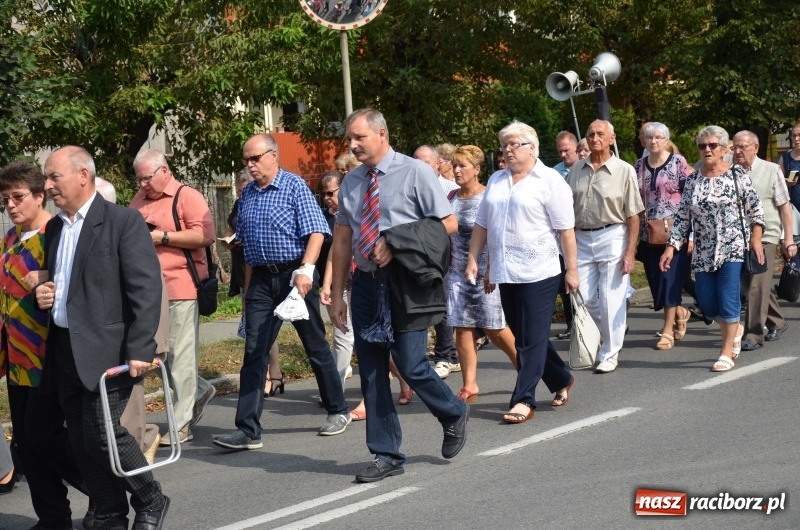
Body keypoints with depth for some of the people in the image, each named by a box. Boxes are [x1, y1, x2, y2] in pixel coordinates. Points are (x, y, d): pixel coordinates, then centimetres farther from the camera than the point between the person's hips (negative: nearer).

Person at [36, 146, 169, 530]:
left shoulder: (124, 221, -8)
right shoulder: (54, 228, 15)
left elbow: (146, 289, -14)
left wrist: (139, 350, -21)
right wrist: (42, 294, 4)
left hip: (106, 349, -7)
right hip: (64, 350, 7)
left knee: (101, 433, -12)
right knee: (81, 441, 7)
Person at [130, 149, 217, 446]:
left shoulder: (187, 197, -4)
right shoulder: (139, 200, 17)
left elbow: (206, 235, -15)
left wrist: (163, 237, -14)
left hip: (180, 287, -7)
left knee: (180, 356, -4)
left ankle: (182, 425, 4)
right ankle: (199, 391, 28)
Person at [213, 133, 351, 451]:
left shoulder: (294, 186, -6)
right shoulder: (247, 194, 11)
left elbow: (316, 231, -14)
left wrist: (306, 270, -27)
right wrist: (248, 286, 16)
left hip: (295, 274, -5)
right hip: (261, 279, 5)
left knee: (316, 347, 7)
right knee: (254, 352, -3)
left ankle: (338, 411, 24)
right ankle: (248, 430, -4)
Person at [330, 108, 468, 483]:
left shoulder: (415, 173, -4)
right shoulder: (351, 182, 11)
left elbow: (449, 223, -7)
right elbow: (342, 240, 13)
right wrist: (336, 293, 9)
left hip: (405, 281, -5)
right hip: (366, 282, 6)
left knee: (410, 365, -10)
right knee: (370, 370, 6)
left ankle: (454, 414, 21)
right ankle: (386, 456, 16)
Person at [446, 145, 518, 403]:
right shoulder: (452, 197, 9)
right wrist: (445, 266, 13)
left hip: (485, 272, -5)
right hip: (458, 272, 5)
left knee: (494, 328, -2)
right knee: (462, 328, 2)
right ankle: (469, 385, 8)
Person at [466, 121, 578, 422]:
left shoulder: (549, 181, -5)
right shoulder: (496, 181, 14)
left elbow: (565, 230, -8)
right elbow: (482, 225, 18)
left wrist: (572, 270, -11)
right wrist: (473, 259, 10)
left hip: (538, 272, -7)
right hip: (506, 273, 7)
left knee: (532, 339, -5)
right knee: (523, 336, 13)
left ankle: (524, 400, -2)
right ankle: (561, 380, 31)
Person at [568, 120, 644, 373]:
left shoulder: (624, 170, -4)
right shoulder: (577, 169, 8)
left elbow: (633, 216, -6)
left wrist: (630, 252, -11)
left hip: (612, 237, -4)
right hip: (581, 238, 5)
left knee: (611, 300, -2)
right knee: (584, 299, 6)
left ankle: (610, 354, 11)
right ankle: (612, 338, 28)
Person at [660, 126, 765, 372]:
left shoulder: (736, 174, -3)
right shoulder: (693, 180, 6)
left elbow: (756, 209, 0)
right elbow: (682, 217, 7)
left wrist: (756, 239, -8)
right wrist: (671, 247, 0)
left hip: (732, 248, -4)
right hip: (703, 252, 4)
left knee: (728, 299, -7)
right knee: (706, 302, 4)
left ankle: (727, 353, 3)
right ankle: (735, 329, 33)